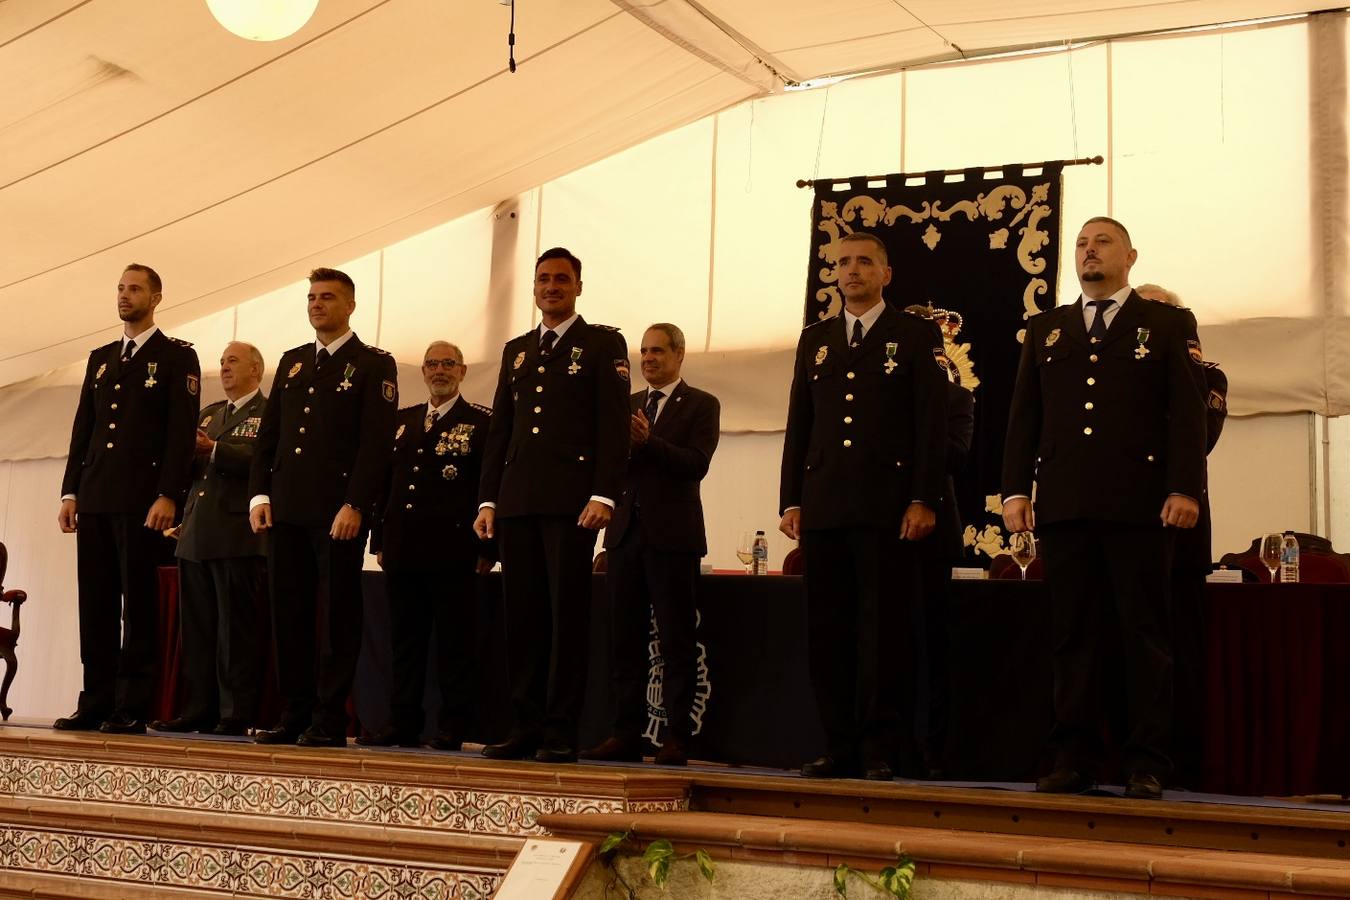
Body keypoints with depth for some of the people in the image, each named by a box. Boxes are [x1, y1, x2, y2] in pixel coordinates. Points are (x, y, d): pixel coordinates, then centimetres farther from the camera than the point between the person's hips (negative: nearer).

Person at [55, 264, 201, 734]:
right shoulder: (100, 358, 21)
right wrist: (70, 492, 10)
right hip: (95, 499, 6)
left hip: (142, 499, -6)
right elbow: (82, 428, 19)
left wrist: (168, 495, -15)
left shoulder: (177, 357, 2)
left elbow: (181, 430, -7)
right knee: (96, 603, 5)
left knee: (139, 604, -4)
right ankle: (95, 704, 9)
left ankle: (132, 709, -1)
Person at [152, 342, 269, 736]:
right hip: (197, 536, 8)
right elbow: (187, 466, 17)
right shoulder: (209, 413, 23)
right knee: (196, 628, 8)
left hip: (238, 537, -8)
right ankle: (197, 711, 13)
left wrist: (213, 449, -23)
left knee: (237, 630, -4)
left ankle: (237, 715, -1)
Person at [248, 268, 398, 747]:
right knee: (288, 615, 7)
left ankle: (329, 721, 3)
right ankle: (294, 716, 14)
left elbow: (376, 441, -9)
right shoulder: (291, 362, 19)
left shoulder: (373, 364, 0)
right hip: (286, 509, 6)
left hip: (339, 511, -6)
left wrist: (355, 505, -17)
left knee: (337, 617, -1)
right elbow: (267, 433, 17)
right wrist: (260, 494, 5)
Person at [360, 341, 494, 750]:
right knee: (405, 639, 9)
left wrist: (486, 548, -8)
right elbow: (386, 481, 18)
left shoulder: (482, 422, 1)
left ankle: (452, 728, 4)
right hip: (403, 549, 5)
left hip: (453, 551, -5)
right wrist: (380, 539, 12)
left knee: (455, 641, -1)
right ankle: (404, 724, 15)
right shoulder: (402, 421, 18)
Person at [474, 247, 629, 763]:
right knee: (522, 616, 4)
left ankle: (561, 733, -1)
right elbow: (499, 430, 19)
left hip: (571, 502, -5)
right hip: (517, 503, 5)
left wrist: (603, 495, -14)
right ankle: (525, 726, 9)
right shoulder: (516, 350, 21)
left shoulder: (603, 344, 5)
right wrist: (488, 499, 10)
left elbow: (614, 426, -4)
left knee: (568, 614, -4)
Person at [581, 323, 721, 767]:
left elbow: (697, 464, -11)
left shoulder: (701, 405, 2)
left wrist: (648, 441, -22)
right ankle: (626, 734, 12)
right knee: (625, 639, 7)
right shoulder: (627, 405, 18)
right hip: (626, 531, 6)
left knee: (677, 641, -2)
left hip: (672, 535, -5)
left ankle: (676, 739, 0)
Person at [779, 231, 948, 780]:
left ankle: (882, 750, 0)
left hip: (887, 507, -4)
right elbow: (798, 426, 16)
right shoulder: (814, 340, 18)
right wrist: (790, 501, 8)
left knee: (884, 632, -4)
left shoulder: (917, 336, 5)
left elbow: (932, 424, -2)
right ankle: (840, 749, 10)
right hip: (824, 505, 5)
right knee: (828, 632, 4)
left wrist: (923, 501, -10)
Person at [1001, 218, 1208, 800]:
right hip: (1064, 505, 3)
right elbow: (1023, 415, 13)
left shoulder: (1168, 325, 9)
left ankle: (1146, 764, 3)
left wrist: (1184, 489, -10)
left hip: (1139, 505, -3)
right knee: (1070, 635, 4)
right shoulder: (1045, 330, 18)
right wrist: (1015, 488, 2)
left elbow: (1187, 413, 1)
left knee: (1145, 635, -1)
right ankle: (1073, 759, 8)